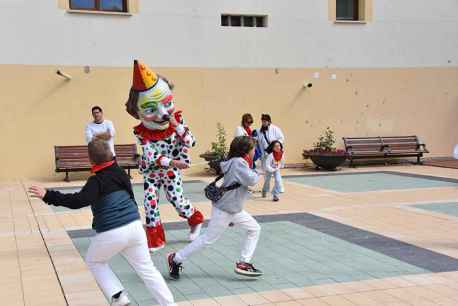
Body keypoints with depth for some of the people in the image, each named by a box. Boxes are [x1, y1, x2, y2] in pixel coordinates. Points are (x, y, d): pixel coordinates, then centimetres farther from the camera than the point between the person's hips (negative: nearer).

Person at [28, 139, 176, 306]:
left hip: (112, 233, -6)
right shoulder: (120, 172, 8)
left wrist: (48, 195, -28)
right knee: (146, 268, 14)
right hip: (134, 225, 6)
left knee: (94, 262, 22)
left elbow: (79, 201, -27)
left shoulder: (97, 181, -12)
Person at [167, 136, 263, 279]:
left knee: (254, 229, 10)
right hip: (223, 211, -10)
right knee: (208, 239, -1)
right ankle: (176, 259, 10)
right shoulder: (238, 162, -23)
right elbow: (251, 180, -30)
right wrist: (255, 173, -9)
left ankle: (243, 263, 13)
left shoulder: (237, 162, 7)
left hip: (235, 209, 10)